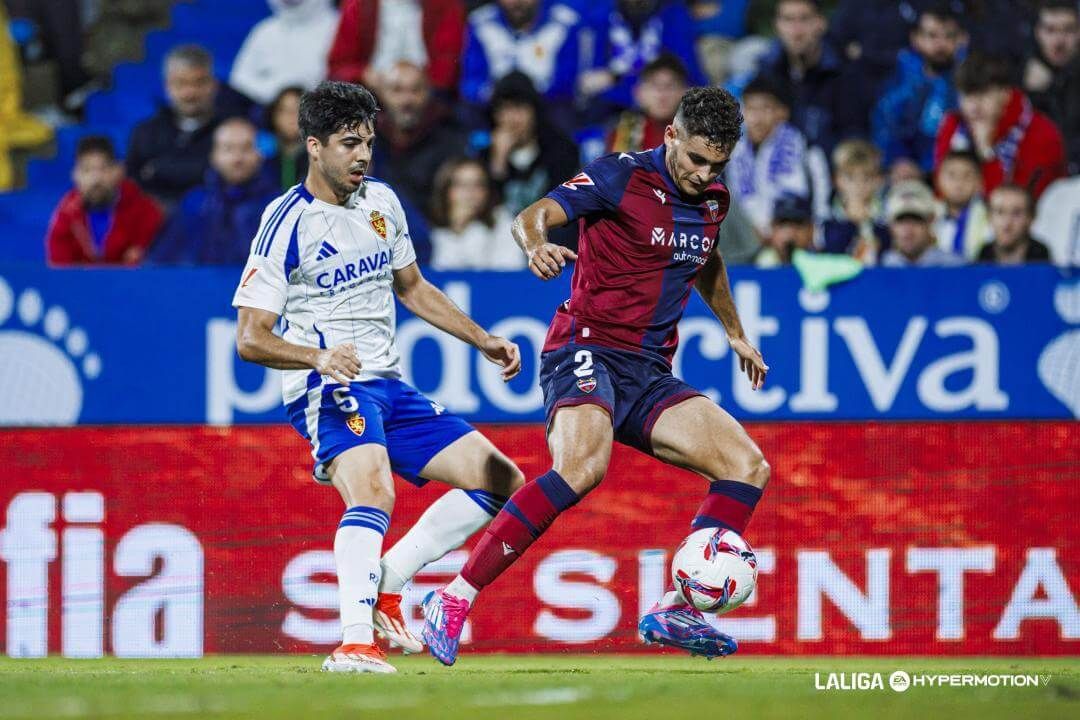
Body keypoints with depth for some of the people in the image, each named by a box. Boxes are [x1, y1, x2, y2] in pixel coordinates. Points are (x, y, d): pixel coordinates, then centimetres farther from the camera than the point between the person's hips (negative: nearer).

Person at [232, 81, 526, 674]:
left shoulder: (381, 202, 10)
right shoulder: (288, 222, -10)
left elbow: (411, 287, 27)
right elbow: (250, 339, -13)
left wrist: (483, 341, 21)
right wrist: (319, 357, -31)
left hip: (388, 386, 8)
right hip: (327, 389, -8)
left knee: (502, 482, 4)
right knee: (374, 493, -35)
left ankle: (385, 582, 5)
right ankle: (354, 642, -42)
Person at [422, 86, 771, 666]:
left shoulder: (713, 201, 14)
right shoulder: (622, 177, -7)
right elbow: (535, 215, -18)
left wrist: (735, 332, 41)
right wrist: (537, 244, -40)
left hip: (649, 376, 8)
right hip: (587, 349, -8)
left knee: (748, 467, -3)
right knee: (584, 465, -35)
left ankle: (673, 611, -3)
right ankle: (454, 600, -33)